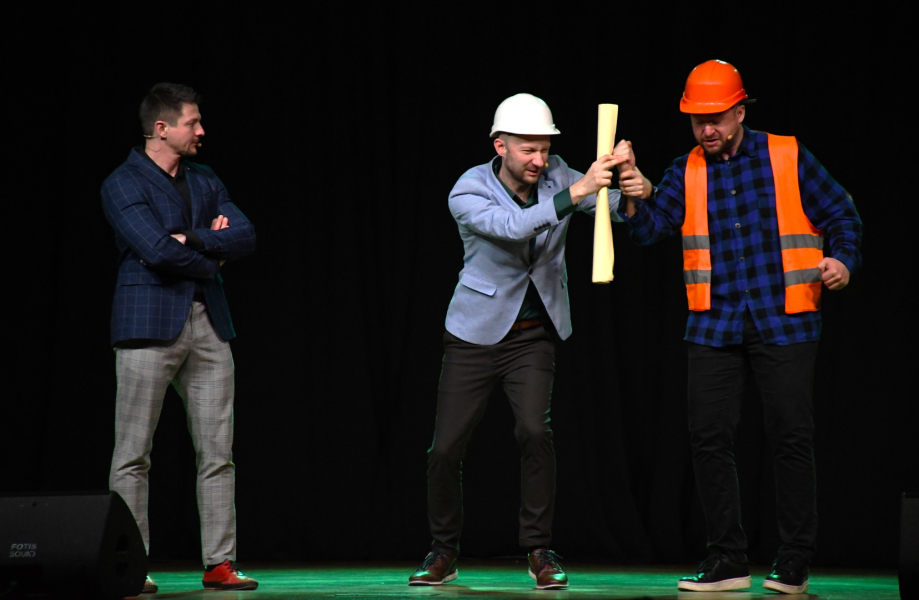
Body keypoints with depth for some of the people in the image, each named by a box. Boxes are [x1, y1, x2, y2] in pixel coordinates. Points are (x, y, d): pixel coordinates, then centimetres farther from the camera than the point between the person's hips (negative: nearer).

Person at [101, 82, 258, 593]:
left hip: (208, 326, 6)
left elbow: (246, 237, 2)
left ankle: (220, 564, 7)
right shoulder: (123, 184, -3)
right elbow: (155, 249, -17)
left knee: (218, 451, 3)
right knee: (134, 455, -3)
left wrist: (190, 238, -10)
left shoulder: (206, 182, 16)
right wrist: (212, 258, -3)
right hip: (149, 324, -6)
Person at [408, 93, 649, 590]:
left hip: (533, 335, 2)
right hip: (475, 335, -1)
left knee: (535, 430, -19)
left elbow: (614, 208, -12)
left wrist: (634, 190, -36)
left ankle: (539, 550, -6)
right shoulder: (468, 194, -17)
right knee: (445, 449, -1)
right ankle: (444, 553, 20)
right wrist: (574, 193, -45)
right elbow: (511, 226, -36)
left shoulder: (555, 175, -6)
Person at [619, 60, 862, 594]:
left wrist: (842, 260, -12)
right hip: (716, 327, 3)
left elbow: (841, 217, 6)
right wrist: (633, 197, -22)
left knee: (791, 439, -3)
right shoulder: (687, 172, 10)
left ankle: (795, 563, 6)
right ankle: (728, 560, 10)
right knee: (709, 438, 0)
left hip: (784, 324, -3)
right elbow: (652, 226, -3)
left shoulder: (788, 158, 3)